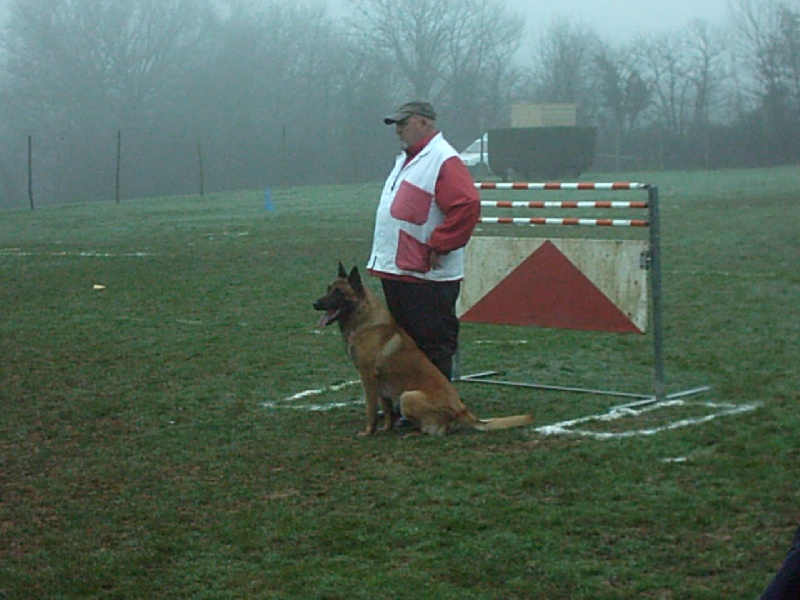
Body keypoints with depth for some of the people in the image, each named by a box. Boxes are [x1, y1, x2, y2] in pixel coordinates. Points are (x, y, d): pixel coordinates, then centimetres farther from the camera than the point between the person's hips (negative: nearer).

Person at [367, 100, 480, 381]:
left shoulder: (443, 160, -13)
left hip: (428, 276, -10)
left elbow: (467, 207, -24)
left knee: (433, 346, -3)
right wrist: (385, 256, 18)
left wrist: (438, 246, -20)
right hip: (397, 271, 10)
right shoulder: (407, 159, 19)